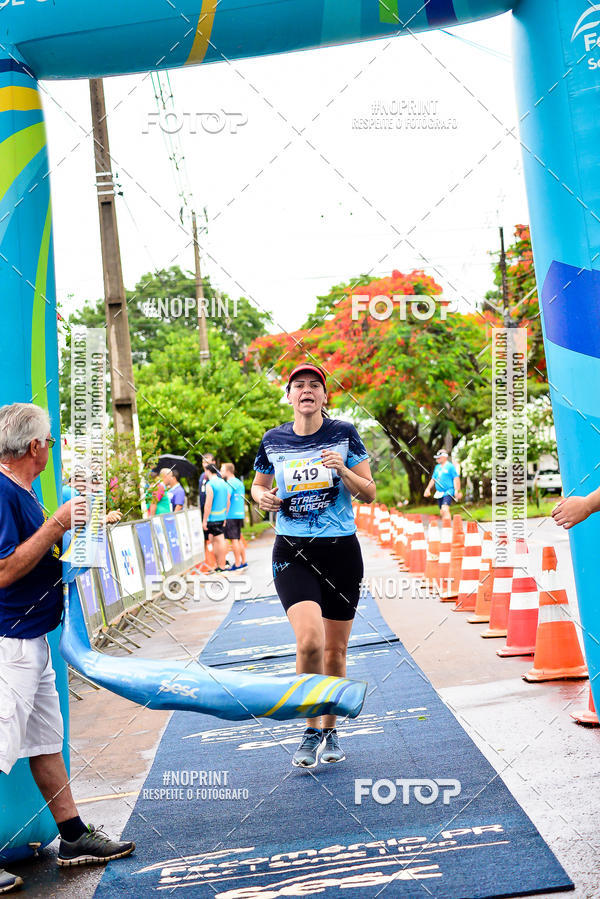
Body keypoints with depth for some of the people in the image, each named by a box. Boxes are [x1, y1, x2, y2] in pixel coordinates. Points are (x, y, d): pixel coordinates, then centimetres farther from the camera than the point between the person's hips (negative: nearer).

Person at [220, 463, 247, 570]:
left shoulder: (229, 484, -12)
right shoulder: (240, 483, 16)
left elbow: (227, 501, -19)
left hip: (231, 516, -9)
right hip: (240, 514, 9)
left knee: (234, 539, -4)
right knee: (239, 539, 14)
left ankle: (237, 564, -2)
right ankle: (243, 562, 16)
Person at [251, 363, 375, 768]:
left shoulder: (344, 434, -1)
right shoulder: (273, 441, 3)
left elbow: (370, 493, 0)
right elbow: (259, 484, 20)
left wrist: (342, 471, -18)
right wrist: (262, 497, -3)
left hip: (341, 550, 1)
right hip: (292, 553, 0)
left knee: (335, 649, 9)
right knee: (310, 641, -20)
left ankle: (330, 731, 30)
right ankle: (312, 731, 3)